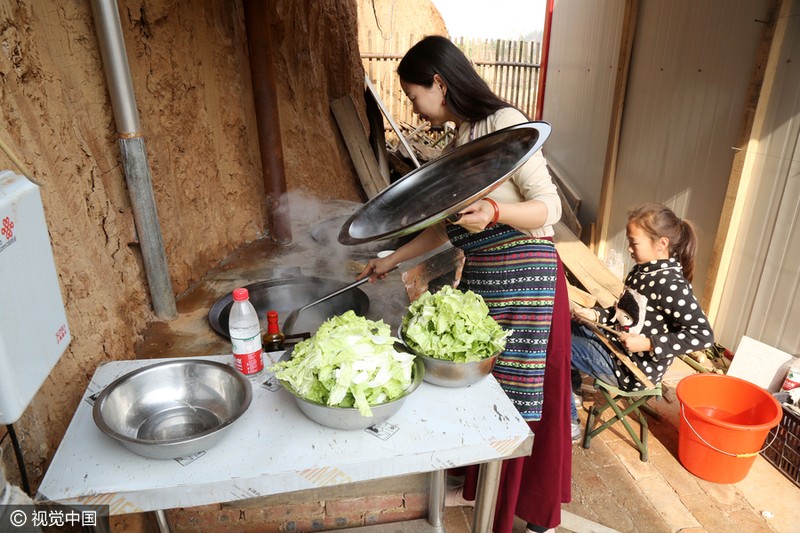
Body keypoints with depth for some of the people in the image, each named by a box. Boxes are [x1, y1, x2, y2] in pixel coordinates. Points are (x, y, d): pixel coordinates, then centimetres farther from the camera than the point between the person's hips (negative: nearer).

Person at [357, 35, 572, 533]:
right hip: (480, 277, 8)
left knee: (522, 396, 5)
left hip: (523, 277, -8)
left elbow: (550, 207, -14)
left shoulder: (504, 122, -11)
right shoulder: (460, 140, 13)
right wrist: (393, 260, 21)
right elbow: (446, 225, 18)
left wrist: (494, 212, -31)